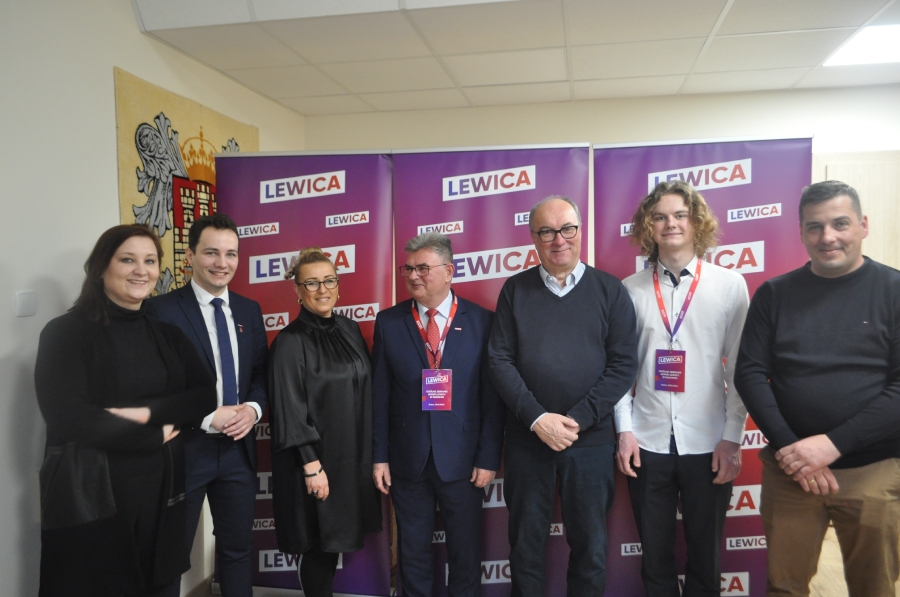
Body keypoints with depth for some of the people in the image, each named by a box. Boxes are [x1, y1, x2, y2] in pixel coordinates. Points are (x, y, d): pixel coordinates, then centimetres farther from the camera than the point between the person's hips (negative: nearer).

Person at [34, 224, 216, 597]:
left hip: (160, 489, 5)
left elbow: (204, 397, 1)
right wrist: (153, 437, -9)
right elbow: (69, 417, -16)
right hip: (90, 495, -5)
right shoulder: (66, 332, -7)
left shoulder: (166, 333, 9)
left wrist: (146, 414, -15)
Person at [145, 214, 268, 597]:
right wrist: (208, 418, -18)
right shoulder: (162, 311, -11)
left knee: (238, 548, 18)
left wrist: (252, 408, -8)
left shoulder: (249, 311, 7)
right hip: (184, 448, -5)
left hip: (238, 448, 5)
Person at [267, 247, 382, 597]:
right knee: (320, 547, 6)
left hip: (354, 456, 6)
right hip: (317, 458, -6)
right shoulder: (289, 342, -13)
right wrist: (311, 465, -16)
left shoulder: (350, 330, 5)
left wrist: (372, 452, 9)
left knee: (336, 540, 15)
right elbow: (290, 411, -14)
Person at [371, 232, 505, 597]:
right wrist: (379, 456, -1)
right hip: (407, 460, 1)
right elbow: (379, 395, 1)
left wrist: (488, 458, -6)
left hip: (462, 460, -1)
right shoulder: (388, 322, 1)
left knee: (465, 553, 13)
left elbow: (492, 397, -4)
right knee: (413, 552, 16)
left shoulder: (481, 321, -4)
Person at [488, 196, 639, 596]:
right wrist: (537, 418, -13)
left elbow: (624, 364, -4)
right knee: (525, 543, 13)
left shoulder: (609, 290, 1)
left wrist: (577, 419, -13)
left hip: (591, 440, 0)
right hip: (526, 439, 1)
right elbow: (500, 360, -2)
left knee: (590, 545, 12)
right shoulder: (515, 290, 3)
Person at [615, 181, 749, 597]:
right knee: (655, 555, 13)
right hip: (647, 441, 1)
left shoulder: (730, 284, 0)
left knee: (705, 555, 13)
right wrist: (624, 430, -2)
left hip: (708, 443, -1)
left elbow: (741, 369, -1)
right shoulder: (631, 289, 2)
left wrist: (732, 438, -5)